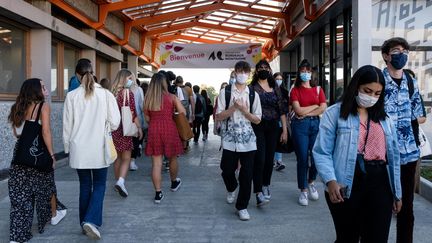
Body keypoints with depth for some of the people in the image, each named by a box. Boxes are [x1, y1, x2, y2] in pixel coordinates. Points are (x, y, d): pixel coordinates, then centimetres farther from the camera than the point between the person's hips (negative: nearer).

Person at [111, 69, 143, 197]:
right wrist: (139, 127, -4)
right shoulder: (128, 93, -8)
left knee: (117, 157, 15)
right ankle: (121, 181, -19)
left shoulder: (112, 92, 6)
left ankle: (118, 182, 24)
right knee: (126, 158, -2)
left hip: (114, 128, 5)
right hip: (125, 128, -5)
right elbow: (133, 113, -11)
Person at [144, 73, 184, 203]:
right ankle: (174, 183, 40)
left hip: (153, 130, 2)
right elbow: (183, 113, -2)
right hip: (169, 130, -2)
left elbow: (147, 118, 8)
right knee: (172, 158, 19)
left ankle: (158, 193, 4)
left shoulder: (148, 99, 4)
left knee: (156, 163, 3)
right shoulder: (171, 97, -3)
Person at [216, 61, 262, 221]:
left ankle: (242, 207, 17)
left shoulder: (253, 94, 4)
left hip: (248, 139, 1)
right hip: (230, 138, -1)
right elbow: (218, 116, -4)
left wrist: (243, 109, -11)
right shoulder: (225, 92, 0)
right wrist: (234, 107, -16)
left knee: (247, 174, 2)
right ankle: (231, 189, 43)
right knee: (227, 170, 8)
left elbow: (257, 120, 3)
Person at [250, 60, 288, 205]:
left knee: (270, 159, 8)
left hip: (273, 127, 4)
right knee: (259, 159, -11)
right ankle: (258, 193, -11)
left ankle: (266, 186, 25)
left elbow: (282, 110, 10)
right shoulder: (252, 88, 0)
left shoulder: (275, 88, 11)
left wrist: (285, 129, 5)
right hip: (257, 127, -4)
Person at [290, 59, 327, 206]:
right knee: (302, 159, 0)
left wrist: (307, 113, -9)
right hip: (300, 125, -2)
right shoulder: (295, 90, 4)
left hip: (316, 124, 2)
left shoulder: (318, 89, 12)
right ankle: (303, 190, 13)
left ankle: (311, 182, 29)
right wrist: (315, 106, 0)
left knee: (317, 157, 1)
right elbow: (298, 110, -9)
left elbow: (323, 108, -2)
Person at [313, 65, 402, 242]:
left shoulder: (384, 119, 15)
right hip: (347, 187, -4)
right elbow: (322, 152, -8)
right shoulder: (335, 113, -2)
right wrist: (331, 181, -23)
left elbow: (393, 156, 17)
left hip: (379, 185, 4)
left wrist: (397, 192, 16)